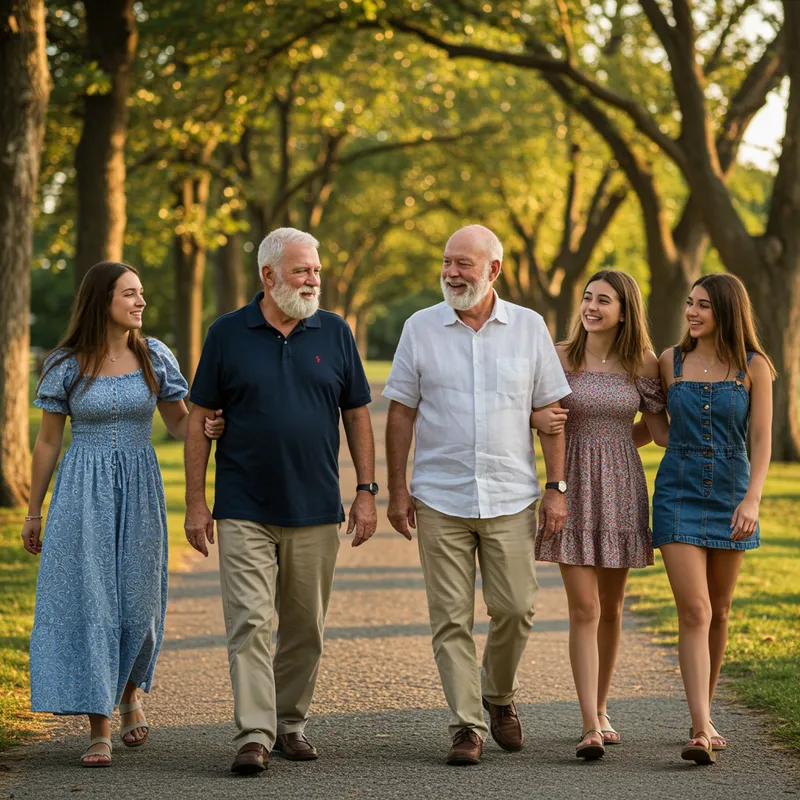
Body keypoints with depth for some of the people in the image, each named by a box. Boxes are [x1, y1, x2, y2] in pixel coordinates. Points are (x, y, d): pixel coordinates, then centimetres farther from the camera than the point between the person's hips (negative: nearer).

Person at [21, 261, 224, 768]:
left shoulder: (155, 357, 3)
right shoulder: (66, 365, -2)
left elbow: (179, 423, 8)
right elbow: (48, 442, 5)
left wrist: (207, 428, -15)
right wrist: (33, 512, 7)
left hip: (139, 492, 2)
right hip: (82, 496, -2)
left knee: (137, 600, 4)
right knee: (89, 600, -5)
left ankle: (130, 693, 34)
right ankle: (100, 729, -1)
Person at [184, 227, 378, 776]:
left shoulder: (334, 333, 6)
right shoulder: (228, 334, 1)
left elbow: (358, 416, 9)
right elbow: (200, 419, 4)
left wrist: (366, 492, 2)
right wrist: (196, 502, -1)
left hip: (316, 511, 2)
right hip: (244, 510, -2)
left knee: (305, 628, 8)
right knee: (250, 623, -9)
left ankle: (291, 724, 21)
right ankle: (254, 736, -9)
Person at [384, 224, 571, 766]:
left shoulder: (529, 328, 3)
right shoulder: (421, 329, 2)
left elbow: (550, 411, 5)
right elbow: (401, 413, 5)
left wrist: (557, 487, 0)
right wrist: (397, 488, -1)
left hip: (511, 497, 0)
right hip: (440, 498, 0)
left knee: (516, 607, 0)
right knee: (451, 618, -1)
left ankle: (499, 696, 26)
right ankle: (467, 726, 6)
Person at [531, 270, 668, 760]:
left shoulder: (642, 364, 2)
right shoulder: (559, 357, -2)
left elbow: (661, 430, 8)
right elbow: (528, 408, 6)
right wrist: (538, 419, -13)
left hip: (622, 491, 2)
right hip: (574, 490, -2)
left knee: (611, 608, 11)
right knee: (584, 609, -9)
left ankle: (601, 710, 28)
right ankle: (591, 727, -11)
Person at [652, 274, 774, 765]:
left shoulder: (753, 367, -1)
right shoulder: (671, 362, 3)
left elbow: (761, 439, -6)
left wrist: (752, 499, -17)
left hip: (731, 494, 1)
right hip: (679, 493, -1)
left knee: (719, 611, 11)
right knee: (694, 612, -12)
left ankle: (705, 714, 27)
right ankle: (701, 731, -18)